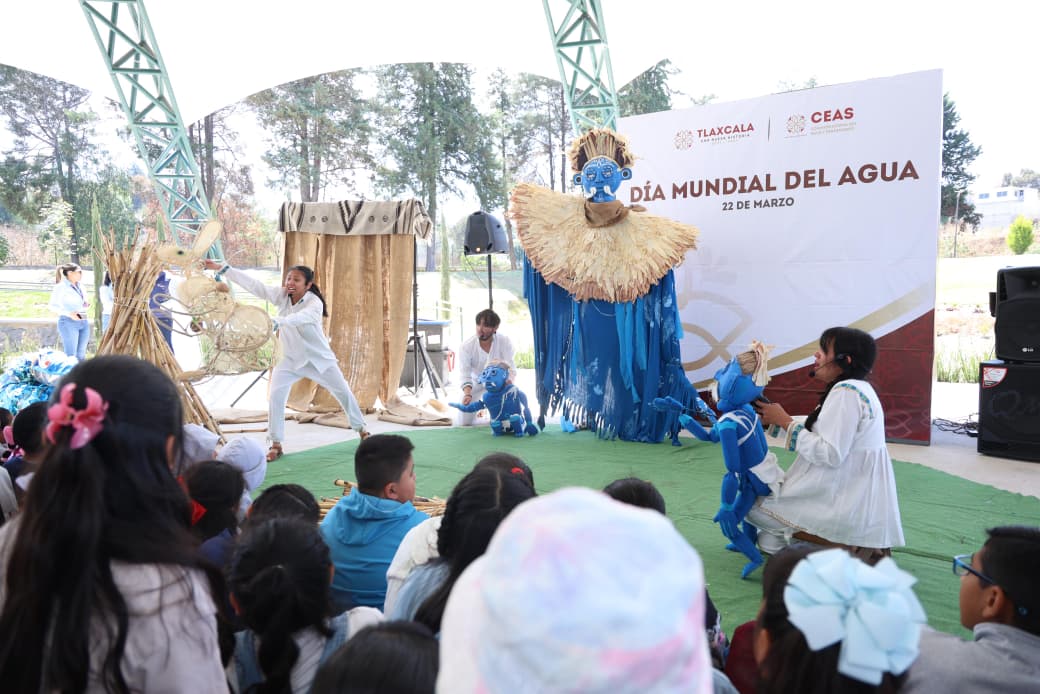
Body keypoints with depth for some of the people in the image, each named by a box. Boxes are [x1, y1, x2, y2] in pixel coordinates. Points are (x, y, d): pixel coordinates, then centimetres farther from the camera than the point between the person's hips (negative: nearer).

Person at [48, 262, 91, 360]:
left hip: (84, 322, 7)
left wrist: (86, 306, 4)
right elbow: (52, 305, -11)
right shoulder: (60, 287, -6)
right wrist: (68, 313, -23)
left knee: (81, 355, 9)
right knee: (71, 355, -6)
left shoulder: (80, 287, 14)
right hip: (69, 323, -7)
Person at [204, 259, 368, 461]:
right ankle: (276, 445, -1)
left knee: (343, 392, 6)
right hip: (290, 359, 3)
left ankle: (361, 429, 30)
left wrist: (276, 321, -65)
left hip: (319, 357, -3)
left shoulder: (314, 302, -26)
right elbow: (253, 285, -17)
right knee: (276, 396, -13)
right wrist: (222, 268, -23)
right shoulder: (281, 295, -12)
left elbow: (302, 317, -47)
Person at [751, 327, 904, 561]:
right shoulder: (855, 388, 11)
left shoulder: (846, 392, -21)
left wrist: (785, 421, -18)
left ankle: (849, 546, -3)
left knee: (759, 507, -1)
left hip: (851, 505, -10)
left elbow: (830, 454, -25)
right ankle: (861, 544, 9)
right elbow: (819, 429, 12)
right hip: (858, 495, 10)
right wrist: (777, 419, 5)